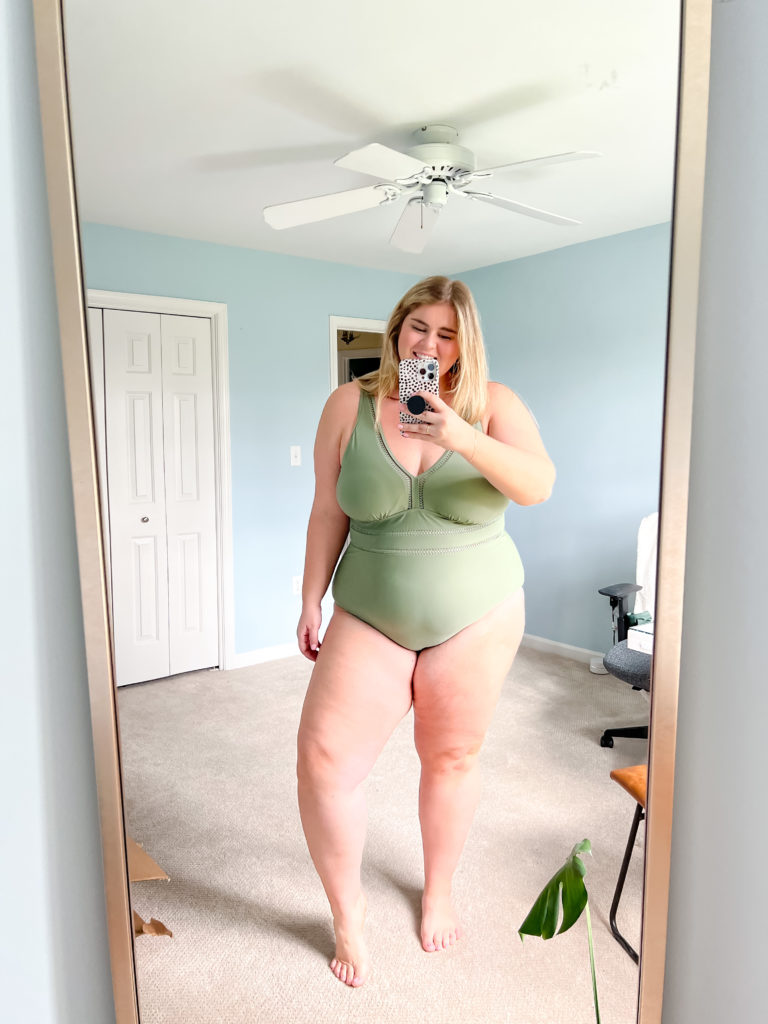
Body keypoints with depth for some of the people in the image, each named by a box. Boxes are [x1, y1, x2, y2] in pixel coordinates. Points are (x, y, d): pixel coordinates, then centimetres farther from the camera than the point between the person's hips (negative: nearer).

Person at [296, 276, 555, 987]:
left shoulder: (493, 404, -5)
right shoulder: (350, 404, -2)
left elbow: (538, 487, -20)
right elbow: (328, 513, 2)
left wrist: (462, 436, -35)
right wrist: (311, 601, 3)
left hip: (476, 616, 0)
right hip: (370, 615, 1)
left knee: (451, 757, 12)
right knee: (321, 760, -6)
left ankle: (438, 893, 41)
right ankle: (347, 918, 20)